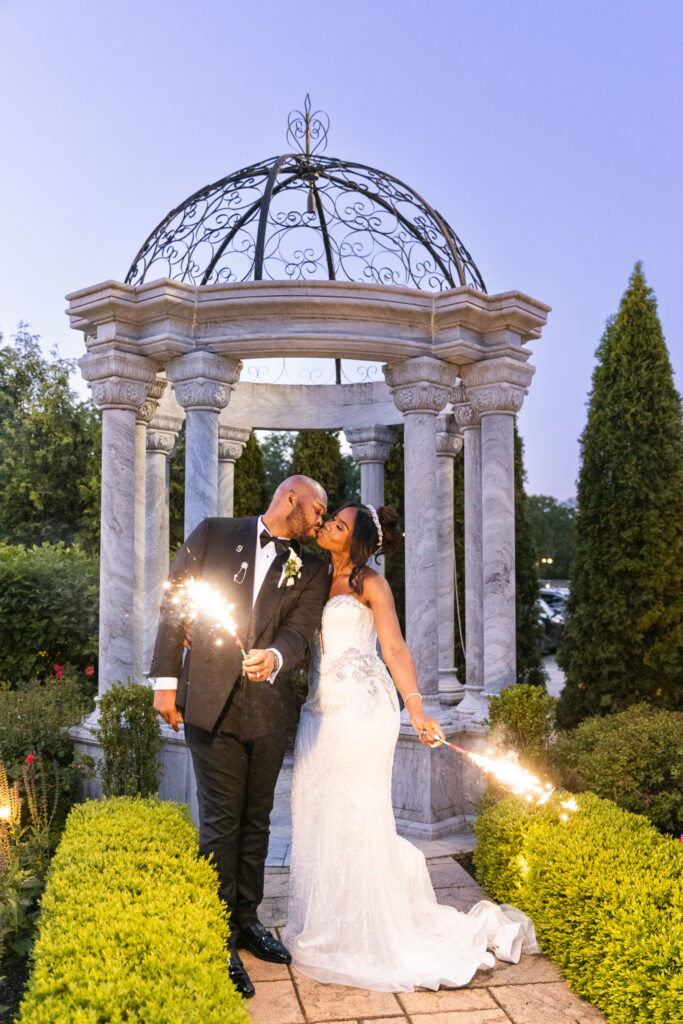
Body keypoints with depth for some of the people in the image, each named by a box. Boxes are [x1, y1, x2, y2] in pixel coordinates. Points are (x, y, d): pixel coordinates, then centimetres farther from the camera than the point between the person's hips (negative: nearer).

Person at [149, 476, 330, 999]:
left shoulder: (311, 569, 9)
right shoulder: (213, 535, 3)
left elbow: (299, 629, -5)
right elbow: (174, 606, 2)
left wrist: (275, 657, -28)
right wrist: (165, 680, -3)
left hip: (268, 707, 3)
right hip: (211, 701, -3)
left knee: (257, 820, 13)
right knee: (221, 822, 0)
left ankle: (246, 921, 31)